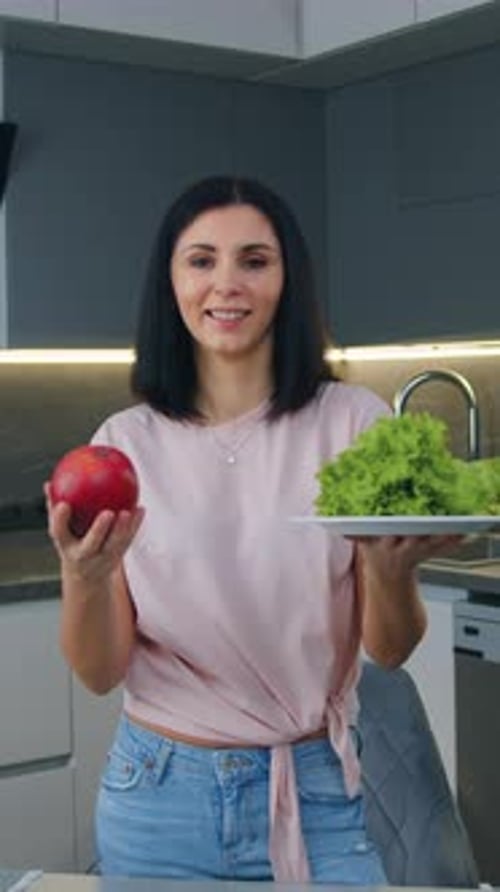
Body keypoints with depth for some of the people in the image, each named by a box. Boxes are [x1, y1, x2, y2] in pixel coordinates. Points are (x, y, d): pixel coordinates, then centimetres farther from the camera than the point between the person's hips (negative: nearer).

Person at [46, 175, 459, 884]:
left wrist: (393, 572, -28)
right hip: (159, 795, 2)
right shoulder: (125, 441, -4)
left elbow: (390, 650, -6)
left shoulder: (353, 421, -8)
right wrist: (84, 578, -26)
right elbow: (101, 673, -6)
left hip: (317, 796, -2)